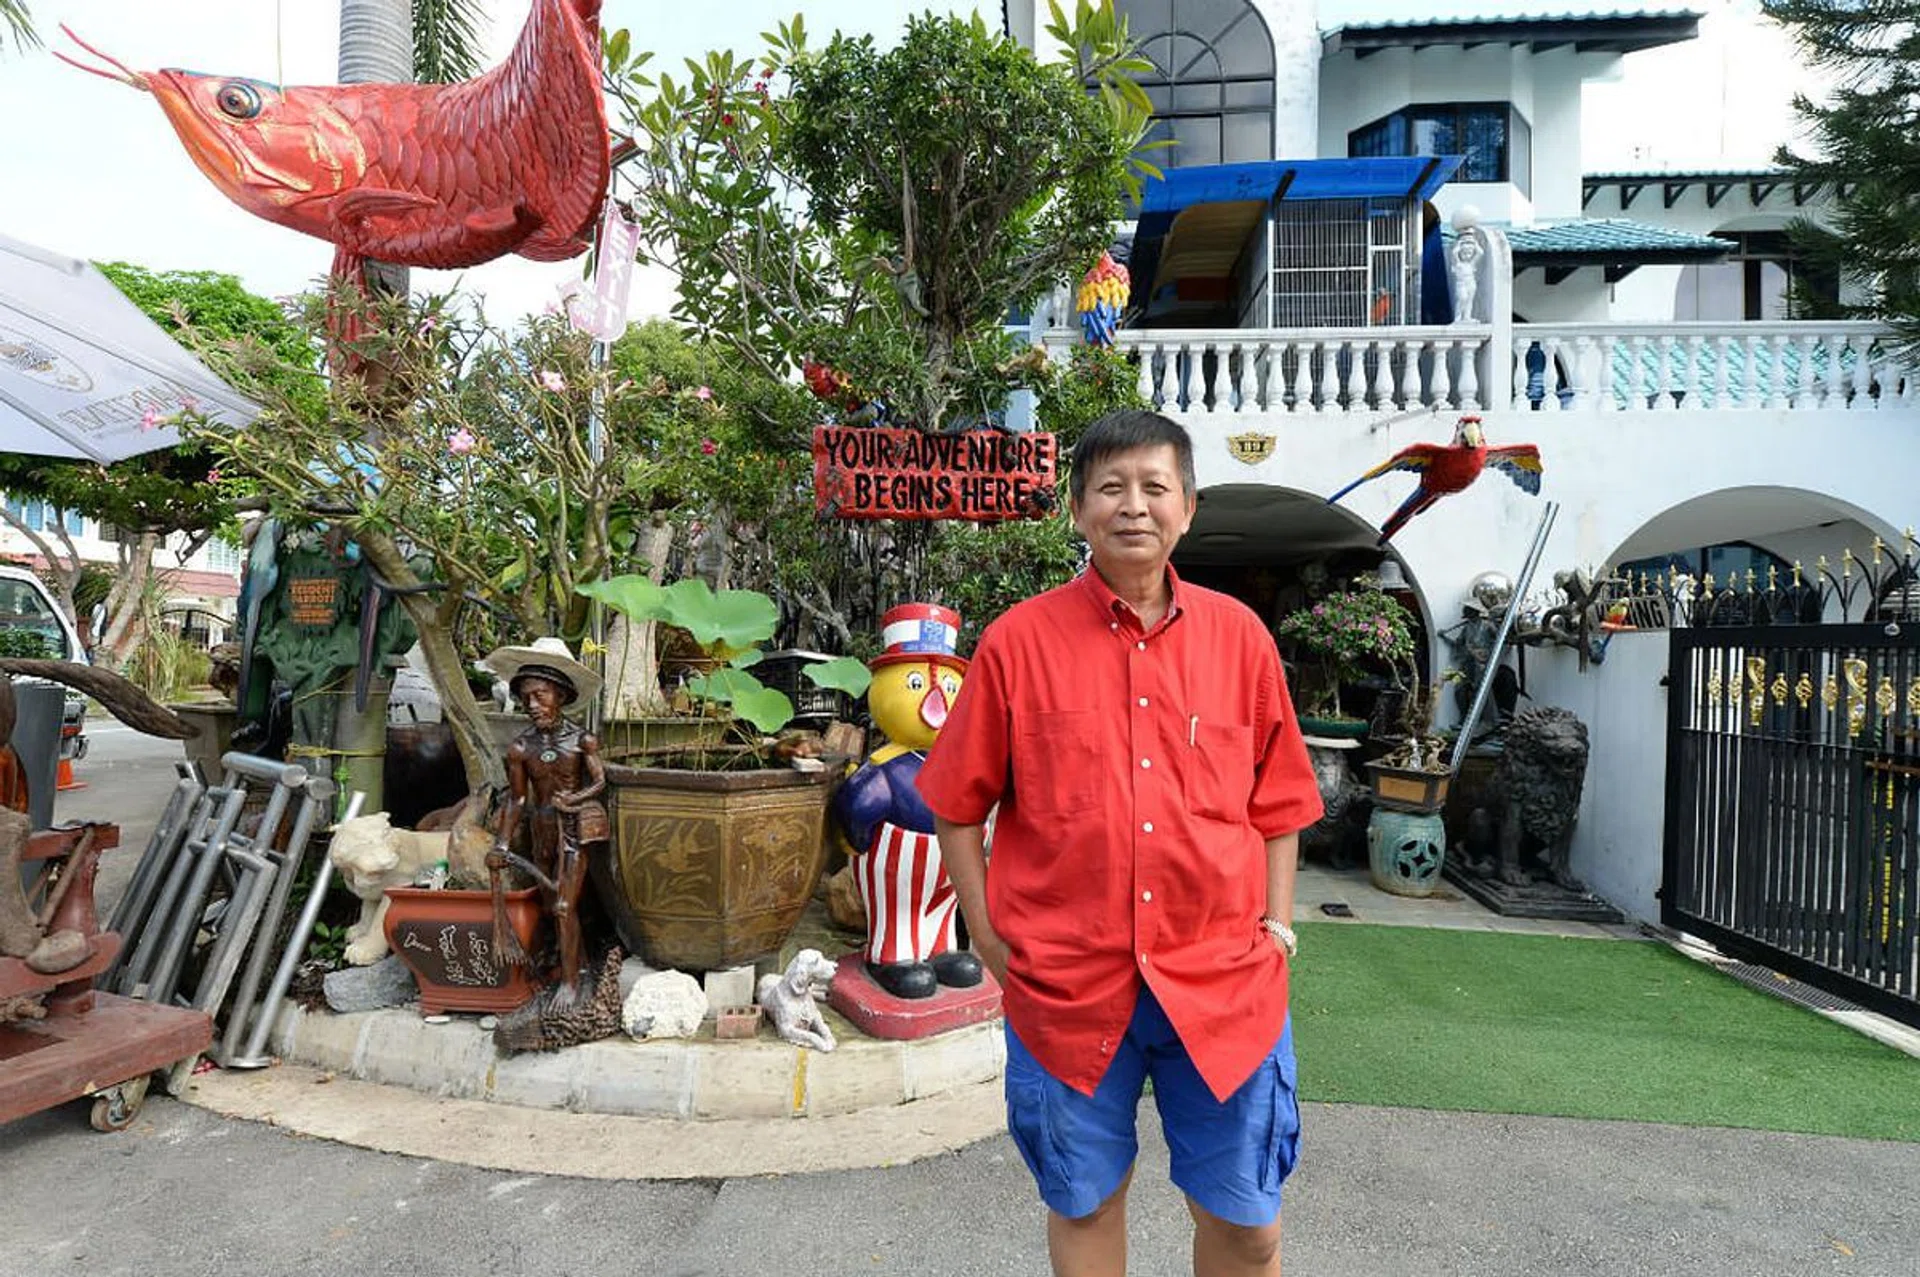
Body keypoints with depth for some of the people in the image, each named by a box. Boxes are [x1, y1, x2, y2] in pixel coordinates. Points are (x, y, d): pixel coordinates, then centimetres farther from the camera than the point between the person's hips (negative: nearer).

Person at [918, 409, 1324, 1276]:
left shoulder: (1239, 636, 1)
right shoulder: (1019, 640, -5)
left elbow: (1277, 800, 9)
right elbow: (958, 807, 1)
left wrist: (1277, 921, 3)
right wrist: (988, 938, -1)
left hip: (1222, 981, 1)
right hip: (1065, 982, -1)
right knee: (1084, 1204, 19)